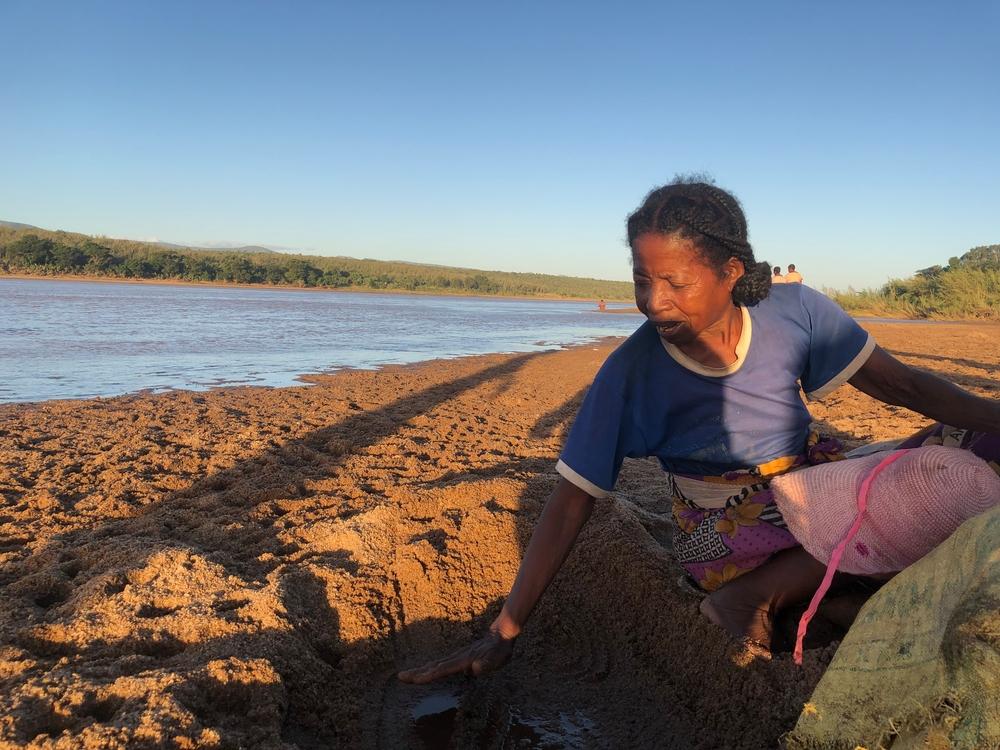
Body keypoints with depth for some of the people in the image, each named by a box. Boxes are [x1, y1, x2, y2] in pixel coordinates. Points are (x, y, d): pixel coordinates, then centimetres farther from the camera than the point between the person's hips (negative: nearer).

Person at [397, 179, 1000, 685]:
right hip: (729, 533, -6)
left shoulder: (794, 311, -12)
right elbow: (571, 502, -17)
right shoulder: (632, 373, -19)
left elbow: (899, 383, -1)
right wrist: (504, 635, -19)